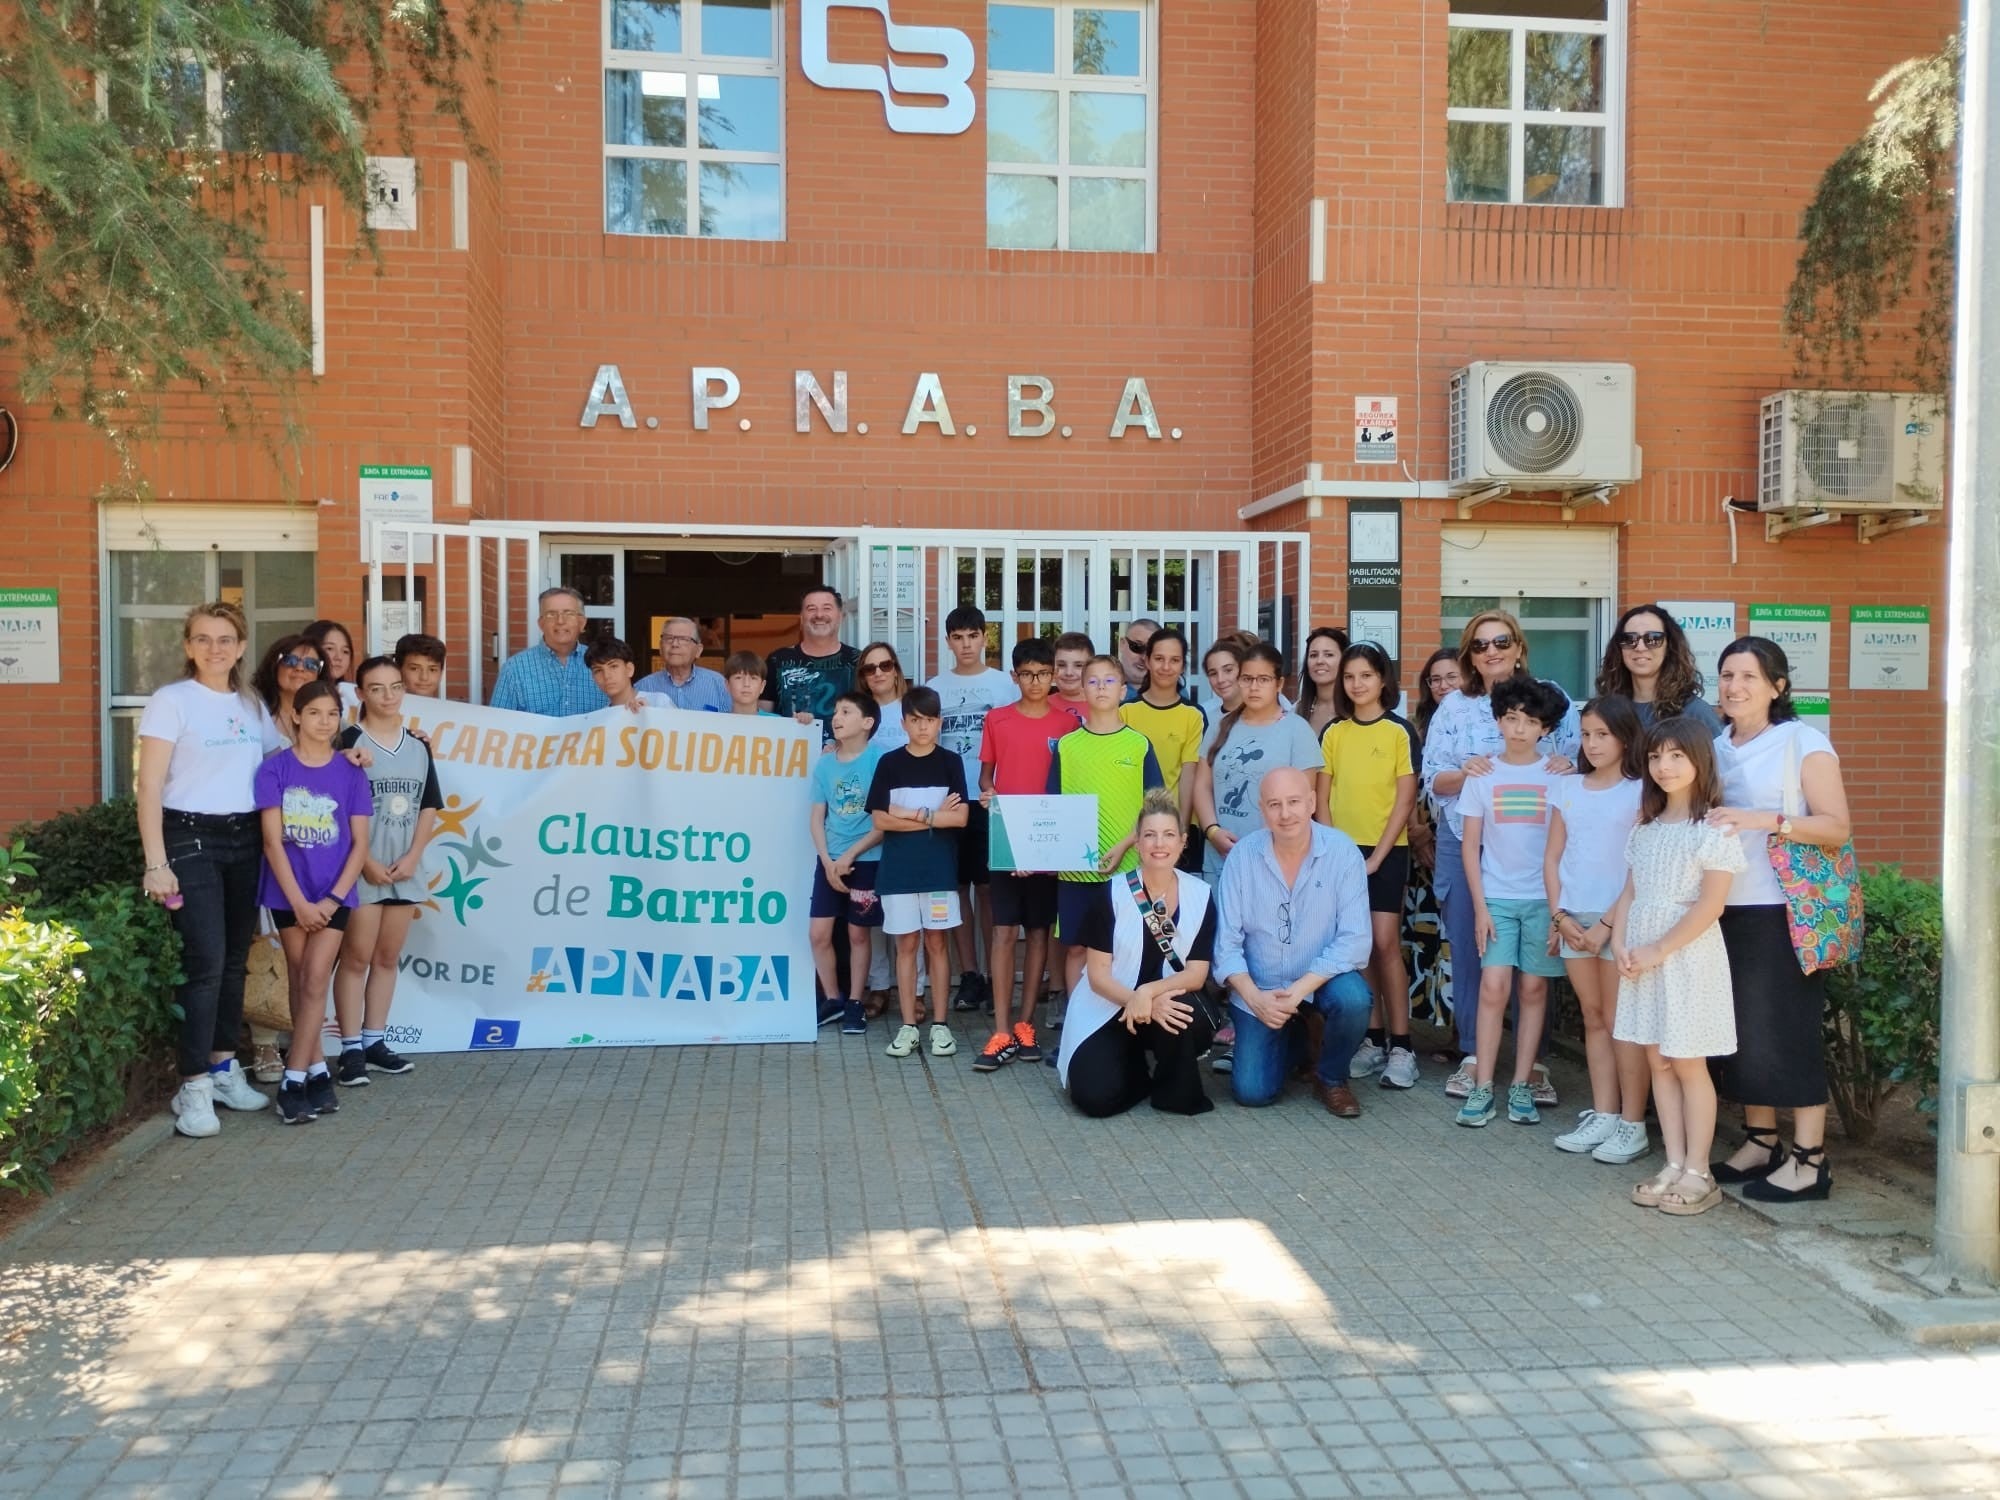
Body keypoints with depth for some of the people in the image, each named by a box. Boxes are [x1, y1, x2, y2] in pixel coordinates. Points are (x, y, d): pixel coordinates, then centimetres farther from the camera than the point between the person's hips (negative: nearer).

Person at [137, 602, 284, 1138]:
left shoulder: (252, 705, 11)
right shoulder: (171, 701, -6)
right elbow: (150, 788, -9)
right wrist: (156, 863, -15)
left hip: (245, 839, 6)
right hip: (190, 839, -6)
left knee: (235, 959, 10)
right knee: (206, 962, -10)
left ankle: (224, 1068, 21)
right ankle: (193, 1087, -3)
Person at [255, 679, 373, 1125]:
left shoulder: (350, 772, -1)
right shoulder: (275, 768, -4)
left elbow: (359, 843, 0)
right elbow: (272, 840, -7)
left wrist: (333, 899, -10)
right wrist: (298, 901, -11)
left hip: (333, 892, 0)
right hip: (288, 893, 0)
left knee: (314, 979, -6)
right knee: (299, 981, 7)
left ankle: (294, 1079, -2)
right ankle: (318, 1071, 16)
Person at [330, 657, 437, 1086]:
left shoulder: (418, 748, 10)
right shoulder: (349, 742, -5)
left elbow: (429, 809, 10)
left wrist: (412, 857, -3)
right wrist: (366, 861, -13)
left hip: (405, 869, 5)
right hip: (361, 868, -5)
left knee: (387, 958, 10)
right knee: (356, 957, -3)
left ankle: (375, 1043, 18)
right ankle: (351, 1049, 2)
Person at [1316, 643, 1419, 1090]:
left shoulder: (1400, 731, -2)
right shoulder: (1333, 733, 7)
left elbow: (1405, 799, -5)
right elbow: (1323, 797, 7)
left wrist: (1376, 856, -10)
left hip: (1386, 851, -3)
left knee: (1385, 943, -8)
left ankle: (1401, 1045, -1)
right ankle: (1372, 1039, 13)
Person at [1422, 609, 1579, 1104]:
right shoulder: (1453, 707, 7)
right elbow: (1433, 781, 3)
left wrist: (1566, 765, -18)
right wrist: (1464, 773, -16)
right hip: (1465, 846, 1)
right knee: (1468, 953, 5)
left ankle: (1534, 1061, 13)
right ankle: (1472, 1055, 17)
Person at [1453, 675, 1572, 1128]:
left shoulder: (1558, 776, 2)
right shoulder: (1482, 776, 4)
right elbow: (1470, 846, 4)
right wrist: (1479, 906, -2)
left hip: (1544, 898, 0)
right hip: (1497, 897, 0)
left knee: (1534, 988, 4)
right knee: (1493, 986, -7)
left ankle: (1521, 1086, 12)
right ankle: (1482, 1087, -1)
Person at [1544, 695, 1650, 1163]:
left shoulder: (1640, 793, -4)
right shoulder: (1566, 788, 9)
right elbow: (1552, 857, 9)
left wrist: (1607, 924, -12)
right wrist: (1561, 915, -1)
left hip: (1618, 919, -4)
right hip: (1573, 918, 5)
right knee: (1593, 1018, 11)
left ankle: (1632, 1124, 6)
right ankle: (1603, 1115, 18)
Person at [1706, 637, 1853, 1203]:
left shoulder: (1804, 743, -5)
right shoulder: (1715, 748, 13)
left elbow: (1837, 827, -11)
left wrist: (1766, 820, -23)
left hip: (1782, 912, -6)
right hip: (1725, 909, 6)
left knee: (1787, 1029, -3)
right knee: (1742, 1028, 9)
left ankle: (1809, 1161, 6)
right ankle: (1760, 1142, 21)